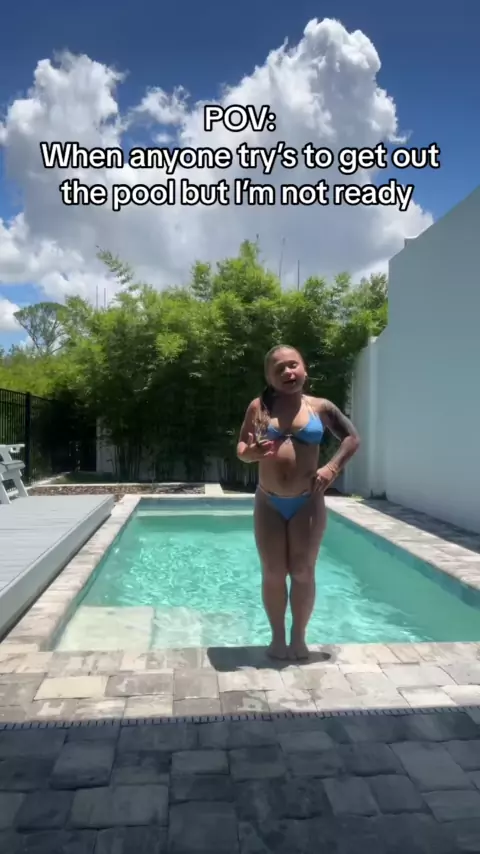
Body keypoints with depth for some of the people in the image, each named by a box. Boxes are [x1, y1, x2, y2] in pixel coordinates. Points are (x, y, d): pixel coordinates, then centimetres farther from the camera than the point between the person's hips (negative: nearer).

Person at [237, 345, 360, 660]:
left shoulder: (321, 407, 1)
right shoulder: (259, 407, 1)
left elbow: (352, 437, 9)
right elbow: (240, 448, 1)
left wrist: (333, 467, -6)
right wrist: (251, 452, -23)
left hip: (308, 502, 0)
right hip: (268, 503, 1)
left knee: (303, 572, 5)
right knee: (273, 574, 6)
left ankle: (299, 637, 24)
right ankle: (278, 637, 24)